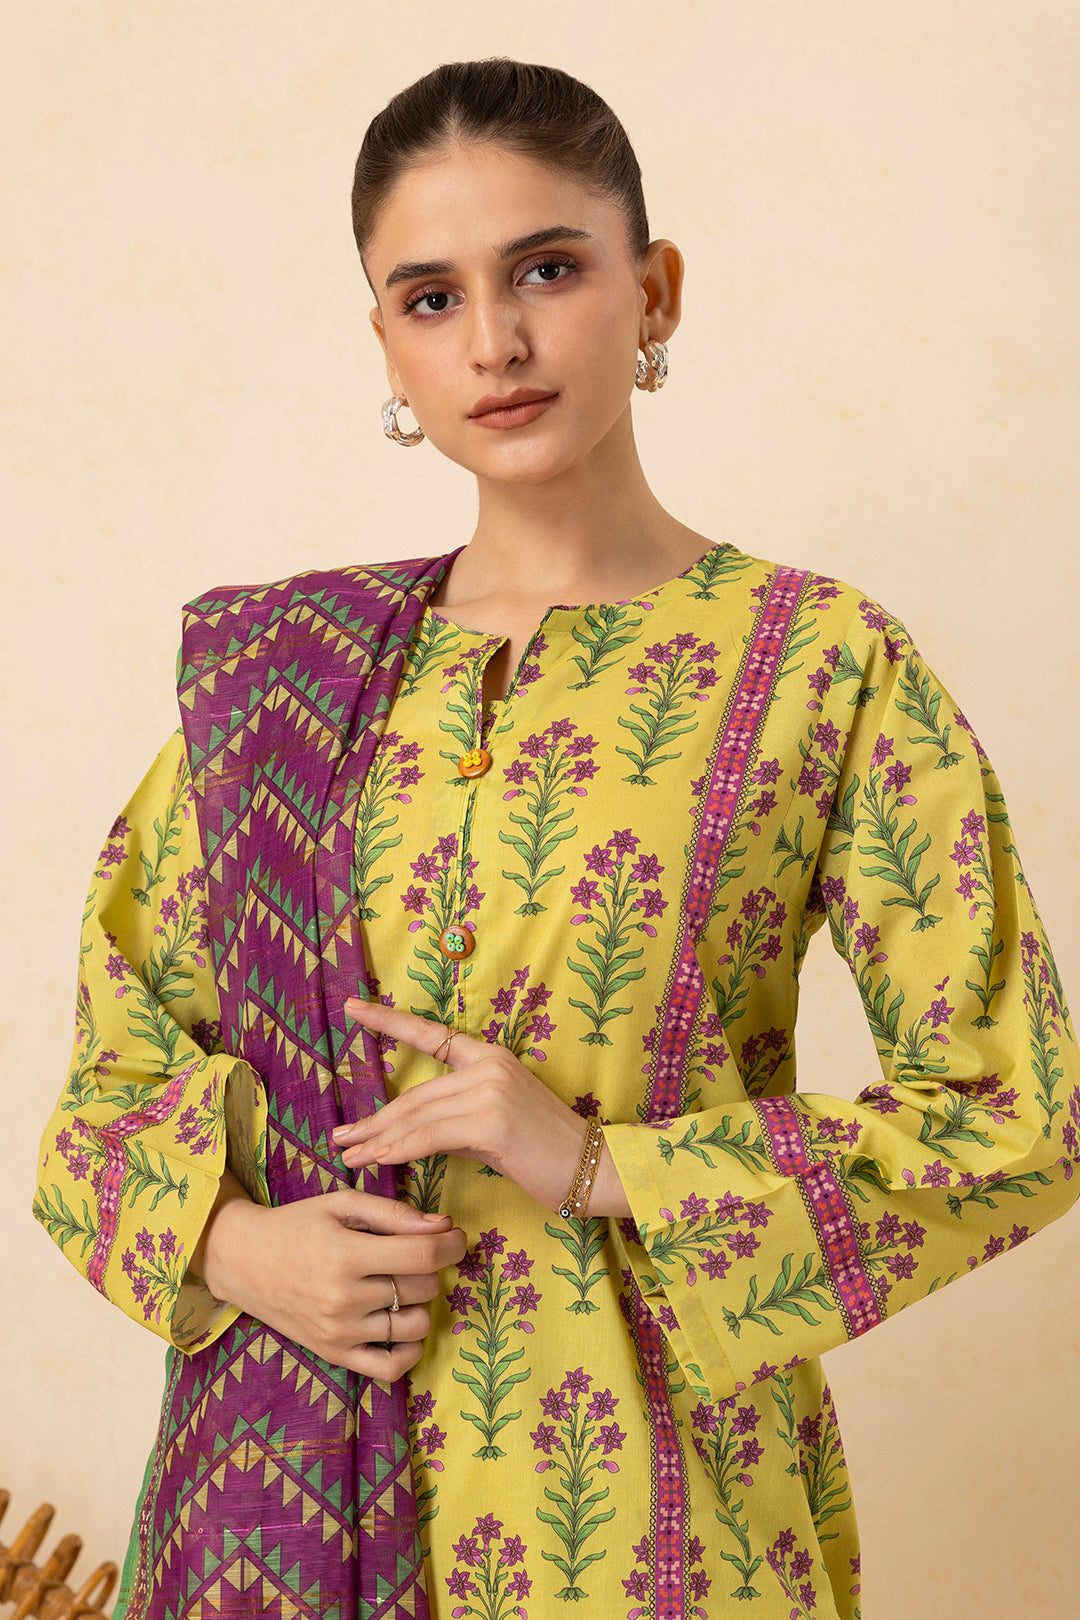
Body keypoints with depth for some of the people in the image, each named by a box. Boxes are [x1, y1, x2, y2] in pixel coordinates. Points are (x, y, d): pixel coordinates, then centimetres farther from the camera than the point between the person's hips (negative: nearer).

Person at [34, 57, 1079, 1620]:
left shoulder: (824, 665, -8)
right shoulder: (288, 668, 2)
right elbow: (121, 1046, 10)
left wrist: (607, 1167, -16)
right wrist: (232, 1242, -9)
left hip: (636, 1480, -3)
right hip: (299, 1468, 3)